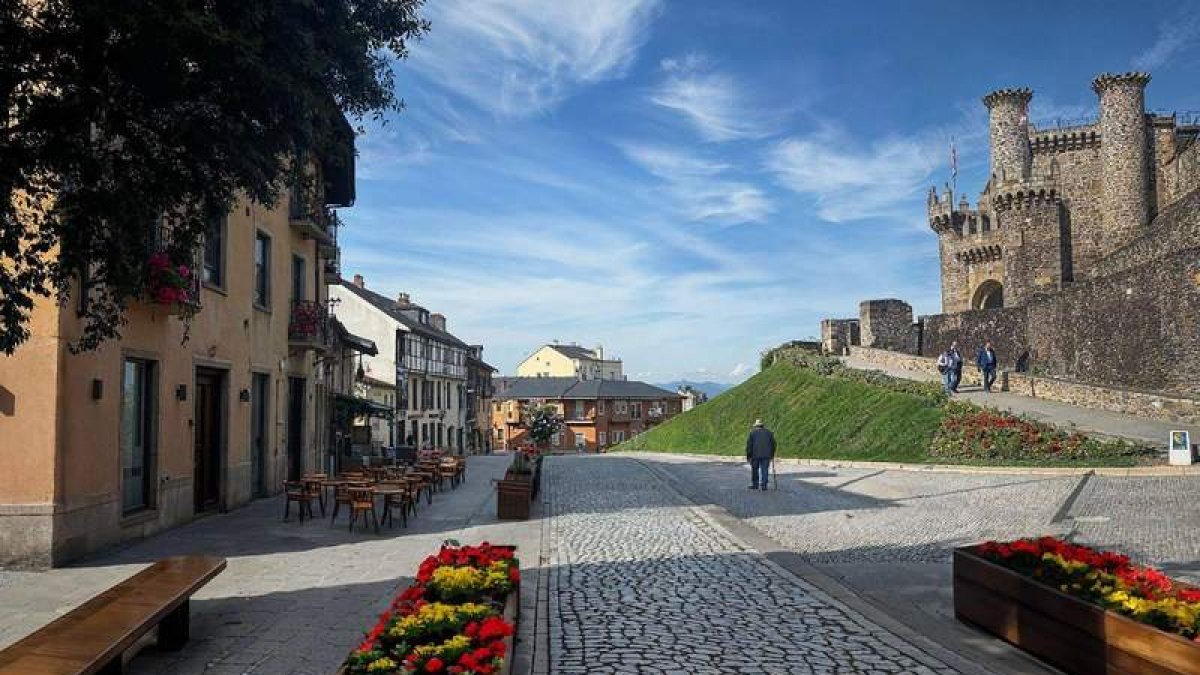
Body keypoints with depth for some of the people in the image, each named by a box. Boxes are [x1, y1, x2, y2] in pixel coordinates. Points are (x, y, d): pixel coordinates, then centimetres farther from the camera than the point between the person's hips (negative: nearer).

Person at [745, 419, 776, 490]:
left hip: (755, 455, -1)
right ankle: (763, 485, -5)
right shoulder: (768, 432, 13)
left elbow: (749, 445, -1)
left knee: (754, 470, 11)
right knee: (764, 470, 1)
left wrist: (748, 456, 2)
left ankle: (754, 484, 16)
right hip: (766, 455, 2)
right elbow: (773, 444, 12)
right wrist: (772, 455, 17)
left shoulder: (752, 432, 5)